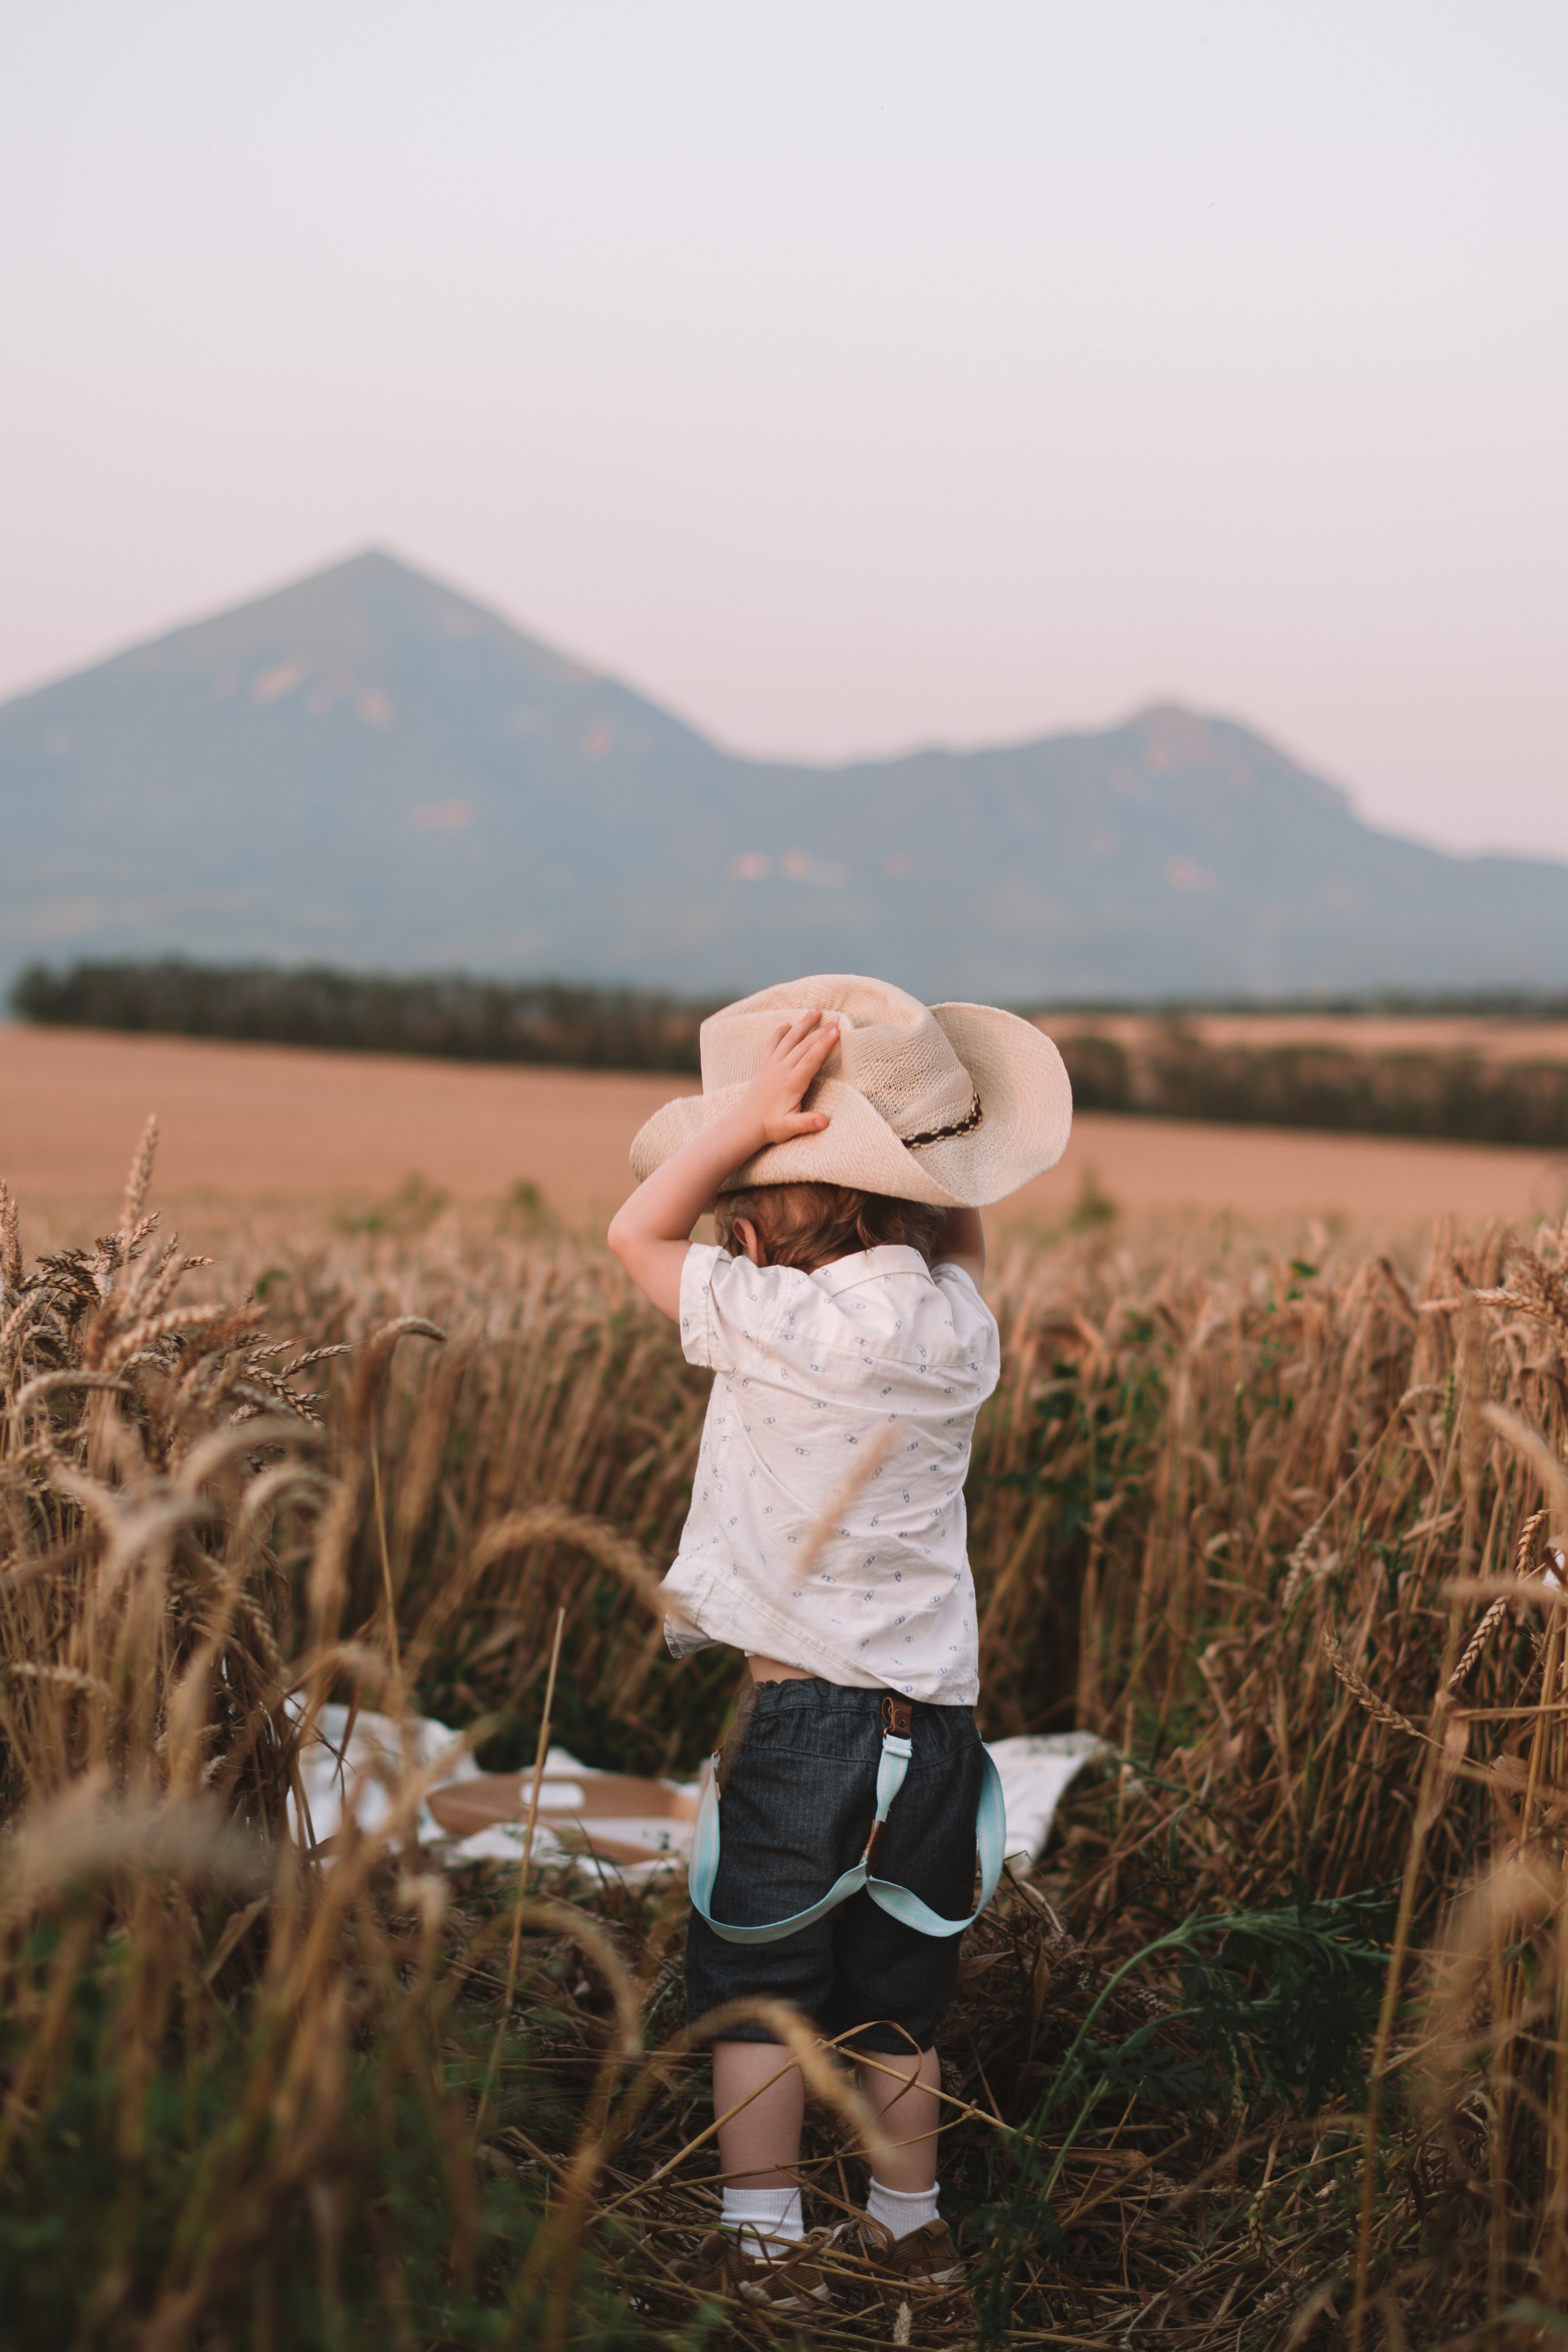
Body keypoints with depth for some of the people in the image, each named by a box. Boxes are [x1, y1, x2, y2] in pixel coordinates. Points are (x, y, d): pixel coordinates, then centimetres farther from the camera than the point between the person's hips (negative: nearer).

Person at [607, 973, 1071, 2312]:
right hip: (934, 1709, 6)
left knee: (755, 1983, 8)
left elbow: (638, 1234, -6)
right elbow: (961, 1233, 22)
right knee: (899, 1995, 19)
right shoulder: (963, 1323, -2)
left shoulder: (794, 1327, -19)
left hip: (798, 1702, -6)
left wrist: (747, 1117, -14)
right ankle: (910, 2223, 29)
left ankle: (764, 2236, 10)